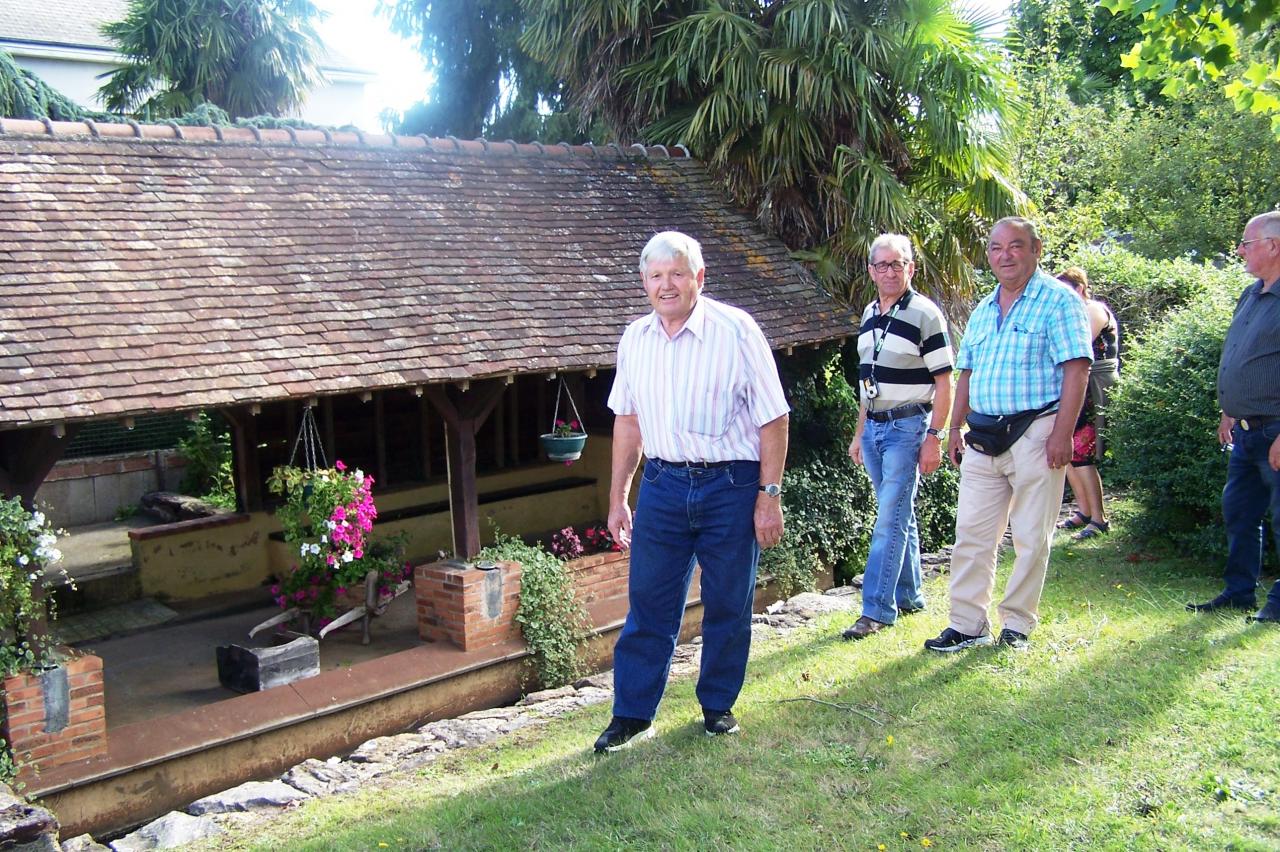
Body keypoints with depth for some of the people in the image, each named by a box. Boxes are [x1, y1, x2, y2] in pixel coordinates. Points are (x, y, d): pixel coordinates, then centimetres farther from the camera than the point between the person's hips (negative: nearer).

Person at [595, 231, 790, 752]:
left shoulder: (736, 331, -9)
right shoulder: (635, 339, 5)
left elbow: (772, 419, -6)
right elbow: (627, 420, 14)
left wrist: (769, 495, -10)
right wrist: (617, 497, 14)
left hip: (730, 485, -3)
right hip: (662, 484, 3)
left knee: (728, 606, 8)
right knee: (648, 604, 5)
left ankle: (718, 706, 26)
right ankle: (632, 713, 16)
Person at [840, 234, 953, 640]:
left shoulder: (925, 314, -9)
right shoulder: (870, 314, 12)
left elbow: (944, 382, -11)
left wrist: (933, 437, -16)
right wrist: (860, 433, 17)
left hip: (908, 427, -7)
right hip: (874, 427, 7)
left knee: (890, 520, -8)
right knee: (900, 517, 14)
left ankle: (877, 610, -6)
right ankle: (909, 596, 25)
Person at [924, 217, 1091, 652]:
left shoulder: (1058, 301, -5)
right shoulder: (983, 309, 17)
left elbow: (1076, 371, -12)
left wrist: (1062, 433, -19)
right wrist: (955, 427, 15)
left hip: (1034, 433, -6)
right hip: (984, 437, 7)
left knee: (1031, 538, 2)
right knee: (971, 534, 6)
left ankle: (1017, 625, 14)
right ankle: (968, 624, 13)